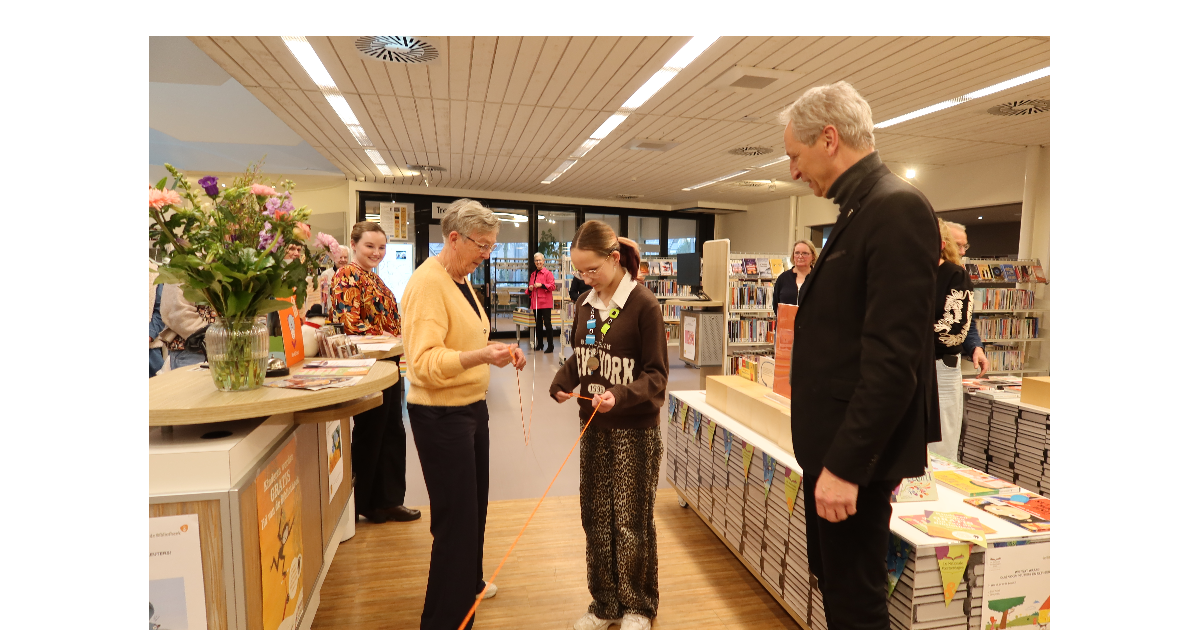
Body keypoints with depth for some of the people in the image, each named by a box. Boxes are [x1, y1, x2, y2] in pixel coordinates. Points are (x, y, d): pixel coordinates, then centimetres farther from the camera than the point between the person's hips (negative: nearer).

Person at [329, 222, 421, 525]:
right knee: (368, 436, 3)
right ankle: (362, 504, 19)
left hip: (387, 365, 9)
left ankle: (388, 500, 24)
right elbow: (349, 322, -21)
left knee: (393, 434, 13)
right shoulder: (346, 276, -12)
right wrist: (386, 338, -19)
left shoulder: (374, 278, 16)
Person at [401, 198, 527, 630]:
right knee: (456, 518, -3)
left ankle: (469, 584, 44)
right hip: (441, 416, -10)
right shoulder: (427, 283, -18)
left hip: (471, 408, 10)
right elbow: (425, 362, -26)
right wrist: (480, 357, -39)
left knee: (474, 506, 23)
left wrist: (498, 352, 5)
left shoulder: (460, 281, 11)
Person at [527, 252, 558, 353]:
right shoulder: (533, 274, 18)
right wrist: (530, 288, 6)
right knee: (538, 324, 13)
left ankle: (550, 346, -5)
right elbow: (530, 286, 28)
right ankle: (540, 344, 24)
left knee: (547, 323, -8)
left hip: (545, 303, -7)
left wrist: (541, 285, -18)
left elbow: (553, 286, -11)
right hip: (535, 302, 7)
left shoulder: (548, 273, -3)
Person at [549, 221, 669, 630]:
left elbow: (656, 375, -14)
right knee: (595, 519, 14)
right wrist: (561, 384, -5)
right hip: (594, 427, 6)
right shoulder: (585, 304, 4)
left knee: (631, 522, 8)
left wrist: (619, 395, -29)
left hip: (634, 431, -6)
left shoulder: (643, 305, -15)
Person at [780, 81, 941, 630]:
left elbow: (893, 358, -24)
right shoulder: (861, 209, 12)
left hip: (856, 451, -9)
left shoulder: (897, 208, -18)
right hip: (834, 442, 10)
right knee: (832, 581, 23)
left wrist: (847, 464, -22)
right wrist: (829, 454, 17)